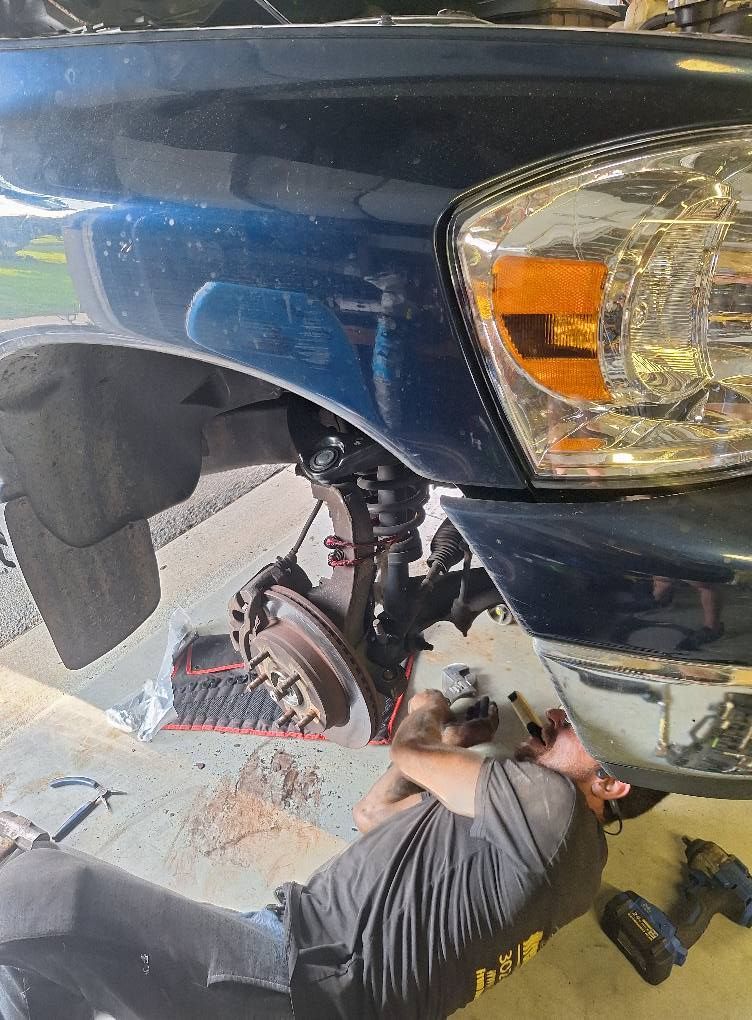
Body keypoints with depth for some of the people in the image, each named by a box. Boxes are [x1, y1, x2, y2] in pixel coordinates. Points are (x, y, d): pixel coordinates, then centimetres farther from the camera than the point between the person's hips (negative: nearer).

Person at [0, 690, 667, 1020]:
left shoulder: (550, 802, -11)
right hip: (294, 957, 10)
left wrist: (423, 724, 20)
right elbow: (372, 813, 24)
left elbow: (406, 748, -1)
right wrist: (447, 745, 20)